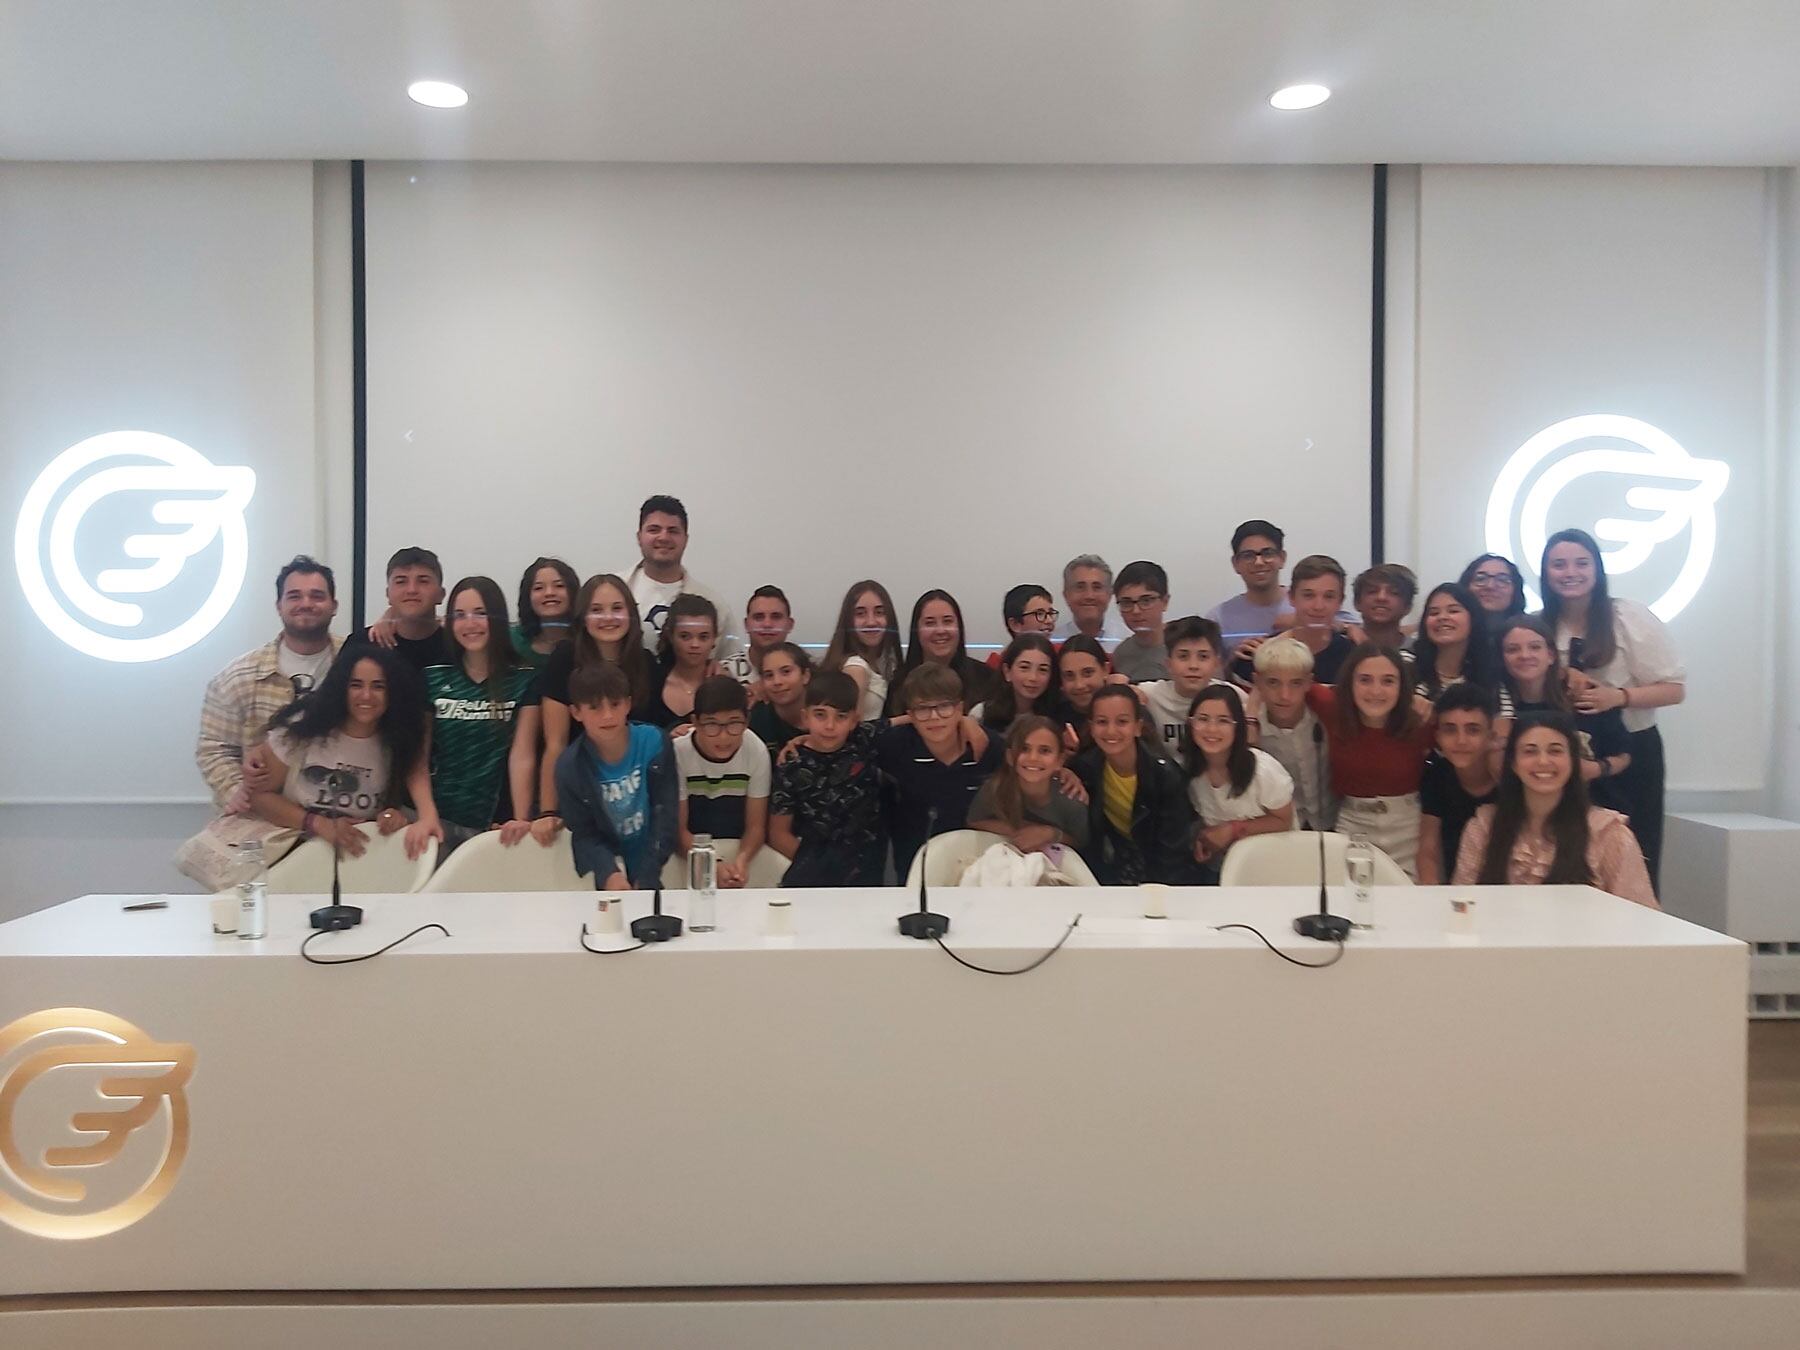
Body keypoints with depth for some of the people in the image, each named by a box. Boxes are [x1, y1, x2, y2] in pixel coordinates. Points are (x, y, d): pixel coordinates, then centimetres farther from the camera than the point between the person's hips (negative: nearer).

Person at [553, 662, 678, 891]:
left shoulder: (654, 742, -11)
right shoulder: (569, 766, -9)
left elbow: (665, 813, -9)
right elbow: (584, 834, -6)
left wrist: (647, 879, -14)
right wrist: (609, 874, -24)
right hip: (610, 870, 0)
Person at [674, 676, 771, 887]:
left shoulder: (757, 752, -10)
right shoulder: (678, 754, -17)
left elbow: (756, 825, -4)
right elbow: (678, 828, -11)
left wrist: (742, 859, -26)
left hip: (740, 848, 2)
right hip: (690, 851, -2)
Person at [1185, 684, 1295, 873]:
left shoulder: (1263, 770, -21)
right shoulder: (1187, 767, -10)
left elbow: (1283, 821, -6)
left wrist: (1233, 829, -15)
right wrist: (1199, 838, -12)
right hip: (1216, 866, 2)